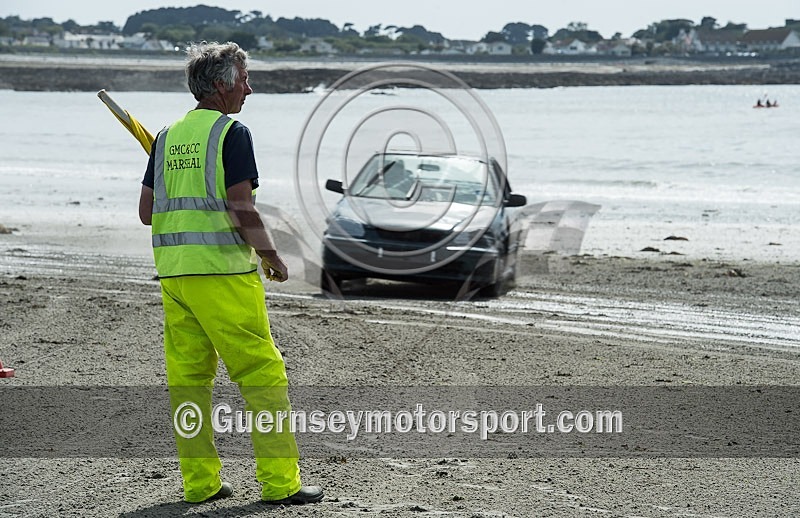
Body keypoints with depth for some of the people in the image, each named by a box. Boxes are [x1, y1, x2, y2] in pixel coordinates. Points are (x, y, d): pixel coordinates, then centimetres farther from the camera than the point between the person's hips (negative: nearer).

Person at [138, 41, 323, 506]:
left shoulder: (168, 136, 13)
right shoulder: (232, 133, -7)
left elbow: (147, 211, 14)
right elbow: (242, 210, -13)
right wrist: (273, 257, -1)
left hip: (172, 270, 7)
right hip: (223, 270, -7)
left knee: (188, 376, 10)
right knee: (263, 372, -2)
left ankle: (200, 480, 12)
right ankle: (280, 481, -2)